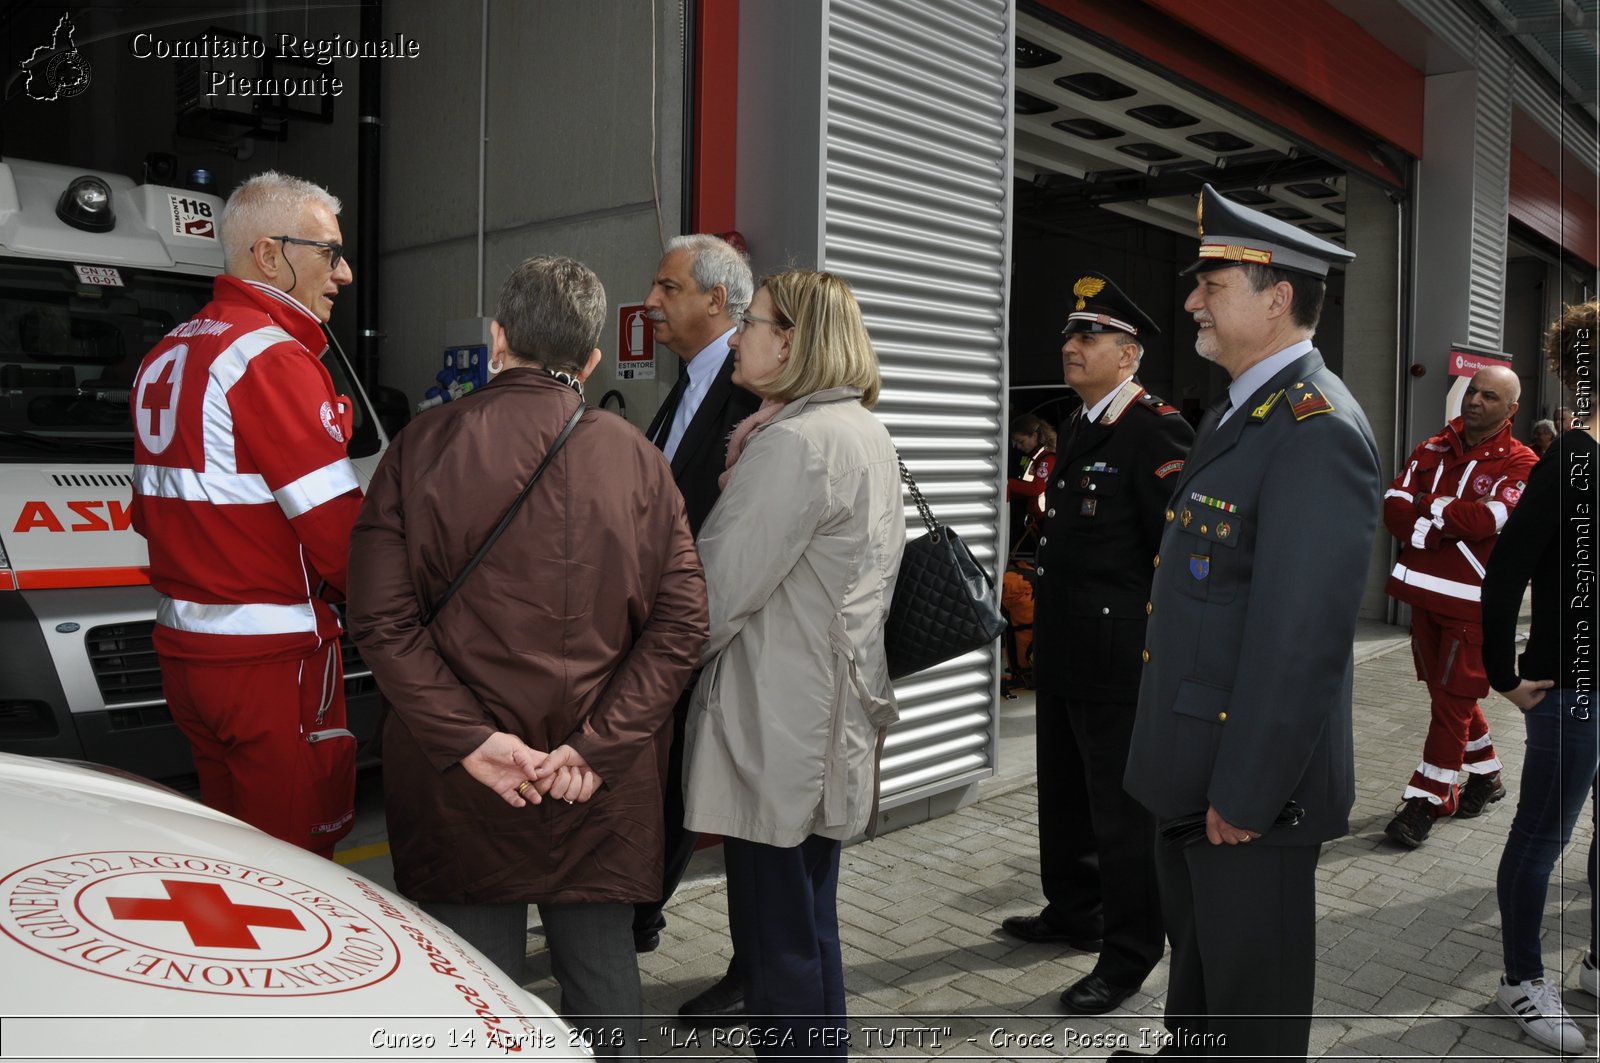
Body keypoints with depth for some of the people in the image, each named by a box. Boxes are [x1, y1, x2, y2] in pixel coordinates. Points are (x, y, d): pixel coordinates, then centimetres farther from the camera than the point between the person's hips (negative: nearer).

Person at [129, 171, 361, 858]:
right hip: (271, 662, -9)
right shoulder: (274, 358, -16)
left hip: (183, 648, 9)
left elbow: (151, 514, 21)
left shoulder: (165, 356, 15)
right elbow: (338, 529, -20)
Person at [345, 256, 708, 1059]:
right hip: (604, 794, 1)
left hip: (461, 785, -1)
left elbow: (382, 618, -11)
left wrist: (469, 740, -11)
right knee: (603, 974, 17)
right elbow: (682, 618, -6)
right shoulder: (636, 458, 0)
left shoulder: (423, 446, -4)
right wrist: (598, 748, -8)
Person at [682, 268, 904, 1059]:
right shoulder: (866, 433, 12)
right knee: (810, 925, 20)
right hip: (832, 713, 10)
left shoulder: (795, 442, -18)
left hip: (778, 726, -10)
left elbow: (720, 586, -18)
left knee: (778, 940, 3)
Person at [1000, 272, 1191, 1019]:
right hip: (1063, 651, 9)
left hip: (1119, 656, -9)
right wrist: (1048, 631, 17)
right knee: (1063, 793, 20)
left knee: (1121, 807, 3)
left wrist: (1158, 638, -16)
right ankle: (1074, 911, 38)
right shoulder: (1078, 429, 13)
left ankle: (1129, 953, 18)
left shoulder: (1156, 430, -14)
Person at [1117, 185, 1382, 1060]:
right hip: (1191, 763, 9)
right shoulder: (1238, 411, 10)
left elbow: (1303, 634, -26)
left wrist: (1245, 793, -22)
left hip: (1251, 775, -9)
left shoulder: (1316, 430, -22)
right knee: (1195, 965, 27)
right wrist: (1189, 771, 15)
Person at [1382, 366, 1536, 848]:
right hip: (1425, 591, 6)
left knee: (1454, 700, -2)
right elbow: (1393, 510, -1)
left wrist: (1426, 508, -11)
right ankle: (1486, 774, 35)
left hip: (1474, 601, -5)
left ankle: (1425, 799, 4)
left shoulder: (1520, 464, -5)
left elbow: (1489, 518, -22)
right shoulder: (1431, 452, 10)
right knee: (1448, 694, 16)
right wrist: (1453, 522, -16)